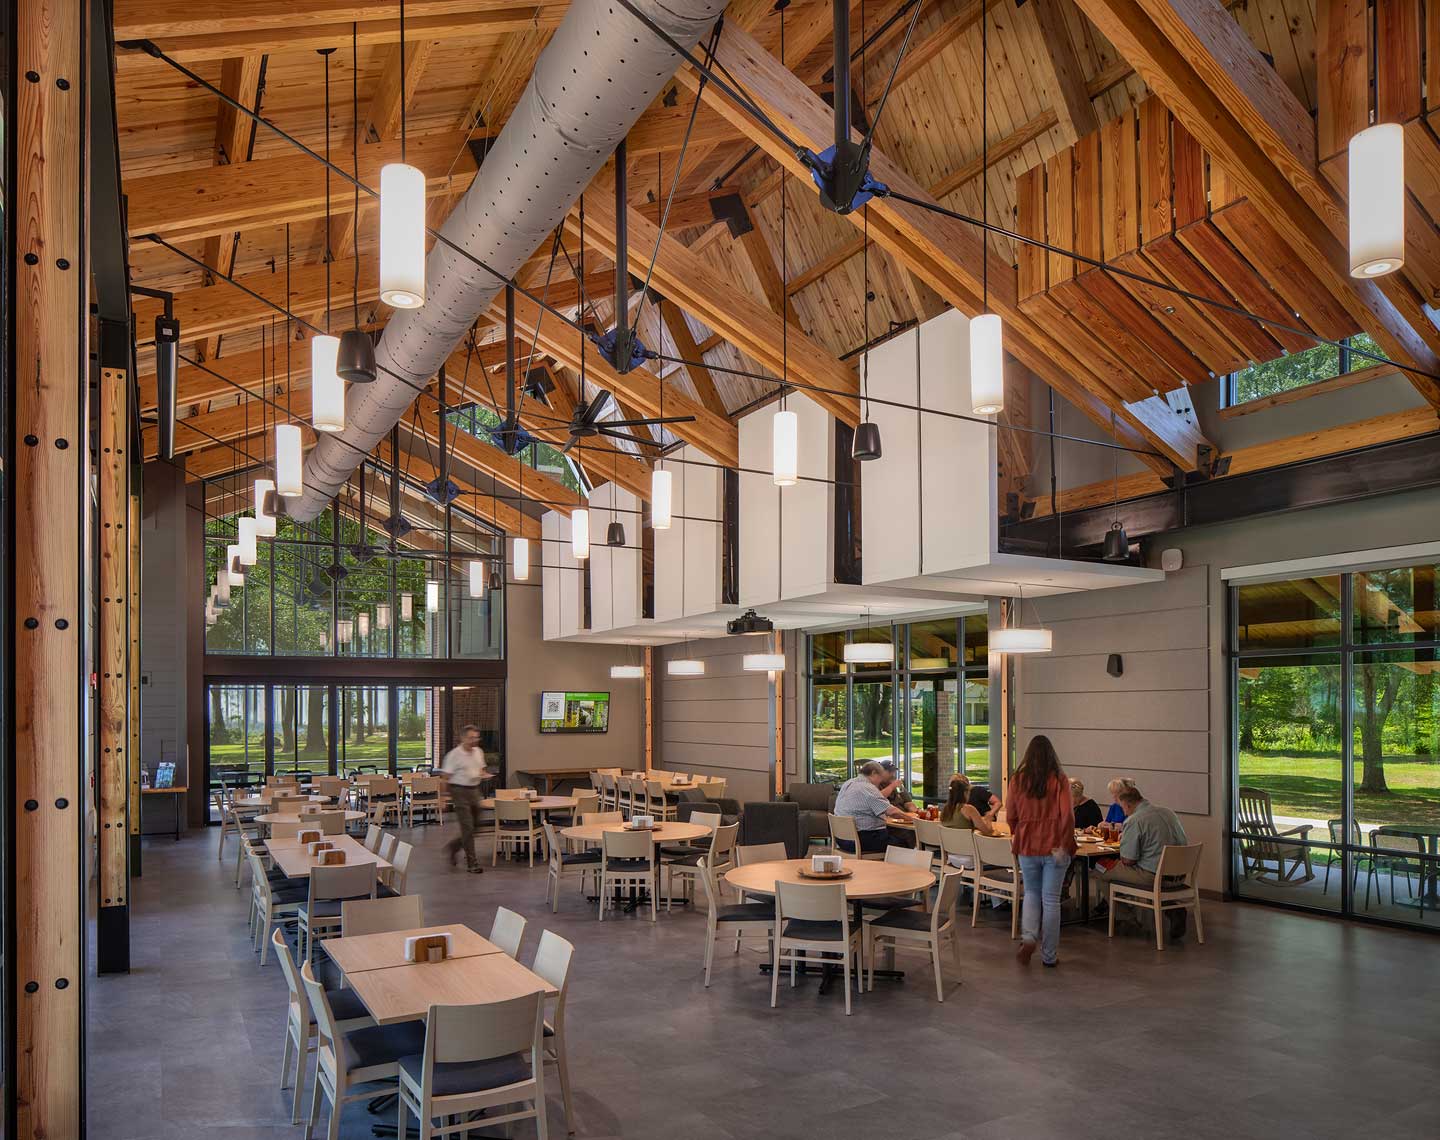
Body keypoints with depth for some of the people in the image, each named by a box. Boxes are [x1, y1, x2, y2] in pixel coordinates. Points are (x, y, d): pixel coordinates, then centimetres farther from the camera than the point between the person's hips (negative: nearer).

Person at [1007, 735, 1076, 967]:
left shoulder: (1017, 780, -1)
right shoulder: (1059, 780, -6)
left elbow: (1011, 816, 4)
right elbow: (1067, 815, -15)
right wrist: (1064, 845, -12)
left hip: (1027, 846, 1)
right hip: (1054, 847, -1)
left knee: (1031, 893, 19)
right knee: (1051, 900, 8)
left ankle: (1029, 937, -3)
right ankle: (1049, 955, 15)